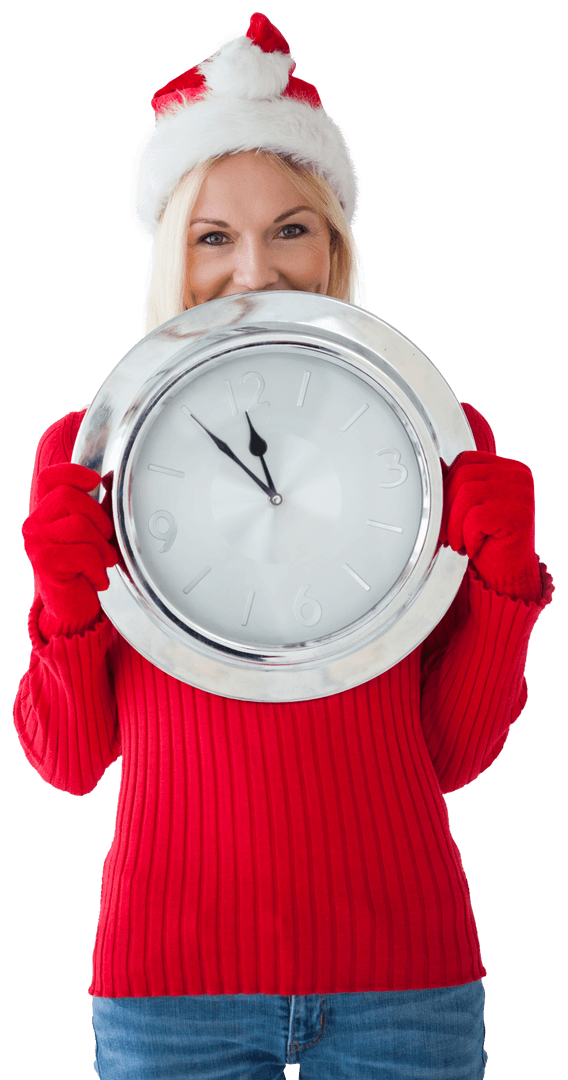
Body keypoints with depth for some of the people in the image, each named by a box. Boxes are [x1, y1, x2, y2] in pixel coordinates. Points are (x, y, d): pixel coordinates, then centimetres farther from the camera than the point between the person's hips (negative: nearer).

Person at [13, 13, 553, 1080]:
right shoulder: (88, 450, -1)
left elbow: (452, 754, 4)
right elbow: (67, 760, 4)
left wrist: (504, 582, -9)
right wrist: (69, 603, -12)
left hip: (405, 972, 1)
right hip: (171, 979, 0)